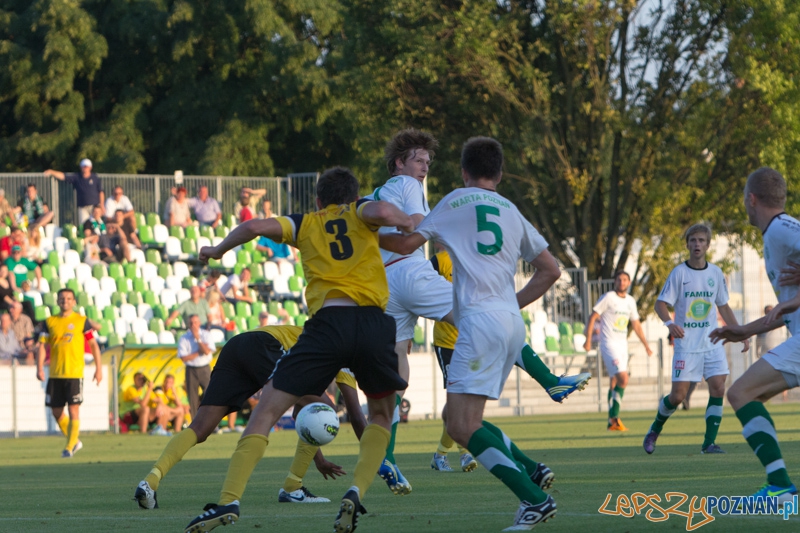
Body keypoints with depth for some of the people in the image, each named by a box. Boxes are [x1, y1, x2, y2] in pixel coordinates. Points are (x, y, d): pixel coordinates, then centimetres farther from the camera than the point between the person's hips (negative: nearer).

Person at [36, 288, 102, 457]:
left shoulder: (81, 321, 3)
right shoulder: (50, 322, 8)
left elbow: (93, 344, 6)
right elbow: (42, 345, 4)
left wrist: (99, 368, 0)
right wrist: (39, 367, -9)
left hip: (74, 373, -3)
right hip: (55, 374, 3)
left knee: (73, 410, -8)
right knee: (57, 412, 6)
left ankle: (70, 447, -2)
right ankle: (74, 441, 24)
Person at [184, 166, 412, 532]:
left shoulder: (305, 225, 23)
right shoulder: (360, 212, 21)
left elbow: (254, 227, 8)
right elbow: (381, 212, -3)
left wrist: (218, 250, 25)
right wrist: (408, 222, 15)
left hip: (328, 321, -1)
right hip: (375, 323, 1)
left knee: (266, 412, 6)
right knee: (381, 415, 24)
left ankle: (230, 500, -9)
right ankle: (356, 493, 0)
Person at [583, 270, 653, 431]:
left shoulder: (630, 301, 13)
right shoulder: (608, 298, -6)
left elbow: (636, 324, 22)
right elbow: (593, 317, -6)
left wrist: (646, 345, 23)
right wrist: (588, 339, -14)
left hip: (622, 344, 7)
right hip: (609, 344, -7)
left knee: (615, 383, 9)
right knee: (623, 379, -19)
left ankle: (612, 421, 13)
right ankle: (614, 416, -12)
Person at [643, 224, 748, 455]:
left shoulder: (715, 273, 8)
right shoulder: (679, 273, -4)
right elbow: (661, 303, -7)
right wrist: (669, 323, -26)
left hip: (712, 343, 3)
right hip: (686, 344, -3)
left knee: (718, 388, -12)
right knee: (678, 395, -5)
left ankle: (709, 442, -7)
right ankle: (655, 430, 22)